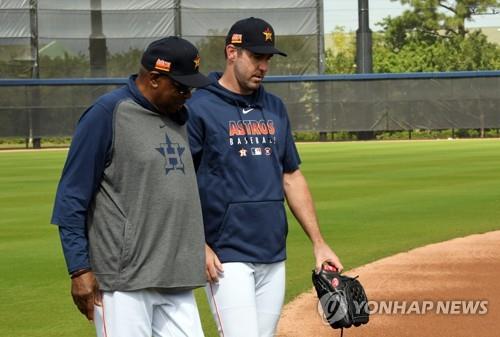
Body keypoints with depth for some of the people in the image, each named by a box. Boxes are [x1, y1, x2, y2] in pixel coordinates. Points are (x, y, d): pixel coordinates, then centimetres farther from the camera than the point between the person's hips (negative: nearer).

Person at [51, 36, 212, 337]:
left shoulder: (180, 116, 14)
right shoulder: (107, 114, -9)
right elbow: (71, 198, -9)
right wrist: (80, 269, -13)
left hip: (177, 282, 7)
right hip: (124, 280, -7)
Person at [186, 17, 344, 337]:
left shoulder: (275, 108, 14)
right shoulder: (198, 109, -6)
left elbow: (292, 177, 18)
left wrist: (318, 243, 13)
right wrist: (198, 247, -16)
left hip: (274, 257, 7)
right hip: (226, 258, -6)